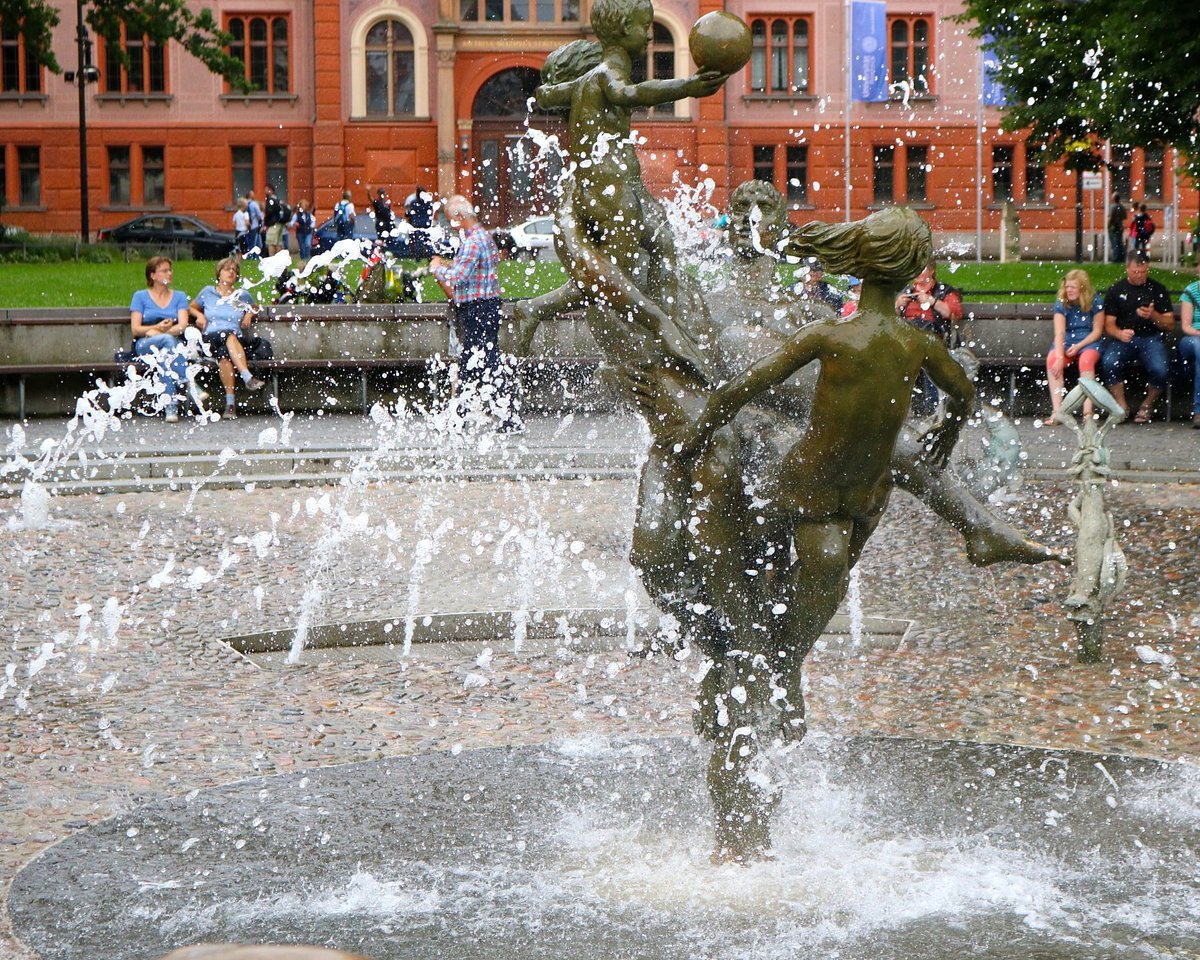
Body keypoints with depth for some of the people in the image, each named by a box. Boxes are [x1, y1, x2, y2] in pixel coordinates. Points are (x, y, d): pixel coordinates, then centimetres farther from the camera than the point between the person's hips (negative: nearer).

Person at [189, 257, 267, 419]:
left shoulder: (242, 295, 21)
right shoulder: (208, 292, 20)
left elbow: (254, 308, 39)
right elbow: (192, 307, 32)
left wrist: (250, 314, 17)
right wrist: (199, 315, 10)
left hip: (235, 340, 1)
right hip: (210, 338, -1)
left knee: (224, 353, -39)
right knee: (229, 335, -39)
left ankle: (230, 402, -53)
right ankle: (248, 377, -56)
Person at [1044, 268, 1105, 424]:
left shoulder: (1095, 303, -2)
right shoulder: (1061, 304, 0)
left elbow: (1097, 331, -3)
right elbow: (1059, 333, -11)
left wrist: (1078, 346, -16)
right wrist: (1059, 357, -25)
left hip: (1089, 341, -2)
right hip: (1066, 342, 2)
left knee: (1086, 359, -37)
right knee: (1051, 359, -30)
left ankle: (1088, 411, -41)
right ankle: (1057, 410, -36)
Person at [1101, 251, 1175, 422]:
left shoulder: (1157, 289, 10)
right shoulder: (1115, 290, 10)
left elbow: (1170, 324, 8)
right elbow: (1109, 325, 5)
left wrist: (1153, 316, -13)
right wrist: (1119, 334, -19)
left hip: (1151, 338, 0)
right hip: (1122, 339, 0)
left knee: (1160, 369, -30)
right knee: (1109, 362, -33)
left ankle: (1147, 405, -1)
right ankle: (1121, 406, -14)